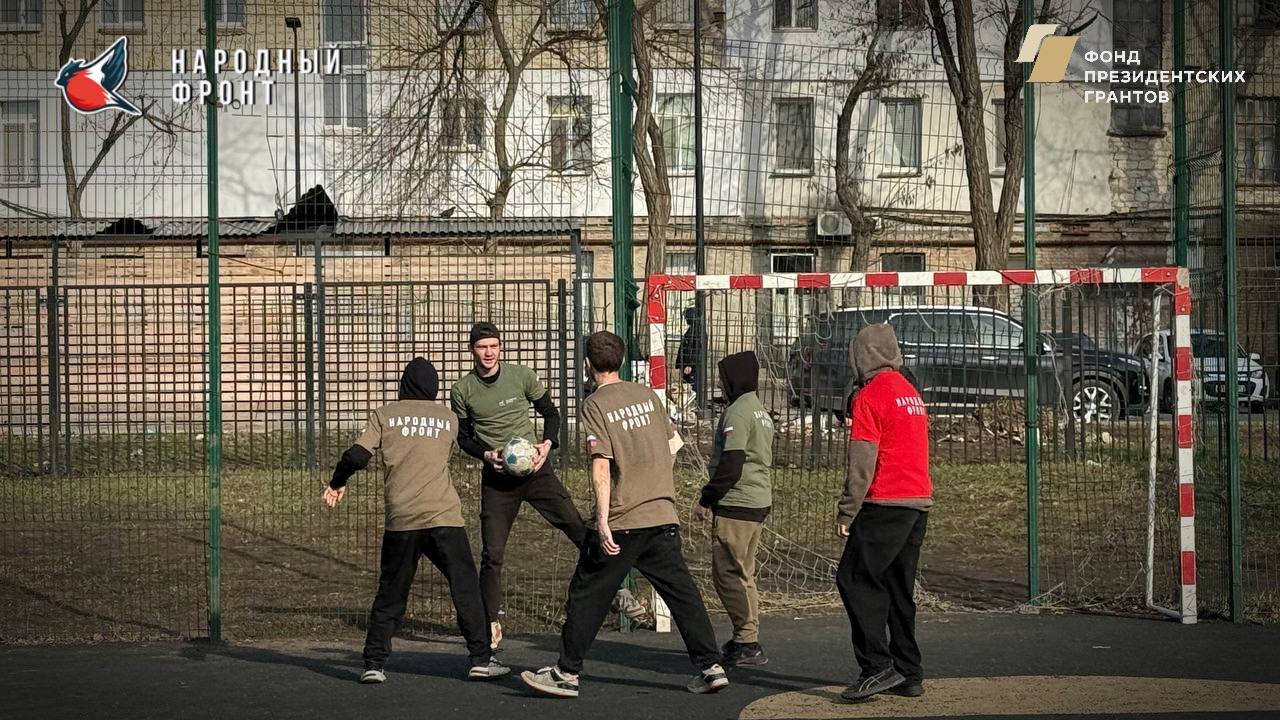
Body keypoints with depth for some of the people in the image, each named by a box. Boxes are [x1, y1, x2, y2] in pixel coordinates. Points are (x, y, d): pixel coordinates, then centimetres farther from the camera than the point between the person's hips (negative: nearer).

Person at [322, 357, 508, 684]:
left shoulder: (384, 415, 7)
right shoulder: (449, 418, 12)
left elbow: (357, 455, -2)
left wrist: (337, 483, 14)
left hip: (400, 519, 1)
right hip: (443, 516, -1)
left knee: (390, 594, 10)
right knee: (465, 587, 6)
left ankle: (374, 663, 7)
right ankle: (481, 659, 3)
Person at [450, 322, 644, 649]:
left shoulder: (522, 376, -2)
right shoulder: (462, 391, -1)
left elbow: (551, 413, 9)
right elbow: (463, 437, 9)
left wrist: (547, 444, -9)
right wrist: (486, 454, -10)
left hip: (535, 468, 0)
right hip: (497, 477, 0)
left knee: (580, 530, -7)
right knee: (492, 554, -2)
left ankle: (617, 592, 3)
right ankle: (491, 624, 10)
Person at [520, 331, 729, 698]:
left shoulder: (595, 405, -8)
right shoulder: (647, 394, 9)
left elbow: (602, 466, -15)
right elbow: (673, 445, 17)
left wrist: (603, 522, -18)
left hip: (621, 520, -5)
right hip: (663, 516, 5)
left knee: (588, 593, 4)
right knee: (682, 592, 8)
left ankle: (566, 673, 9)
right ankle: (711, 667, 5)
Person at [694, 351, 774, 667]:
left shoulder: (737, 413, -14)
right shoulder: (762, 413, 17)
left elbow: (730, 465, -21)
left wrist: (706, 499, -12)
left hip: (736, 504, -10)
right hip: (760, 500, 10)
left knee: (727, 573, -6)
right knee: (743, 573, 15)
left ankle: (747, 643, -7)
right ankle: (747, 640, 18)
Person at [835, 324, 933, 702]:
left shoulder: (870, 396, -9)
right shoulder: (911, 392, 17)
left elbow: (862, 464, -13)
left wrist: (846, 512, -10)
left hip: (885, 505, -8)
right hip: (920, 501, 8)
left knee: (855, 579, -6)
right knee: (899, 588, 13)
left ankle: (878, 667, -14)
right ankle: (908, 674, 12)